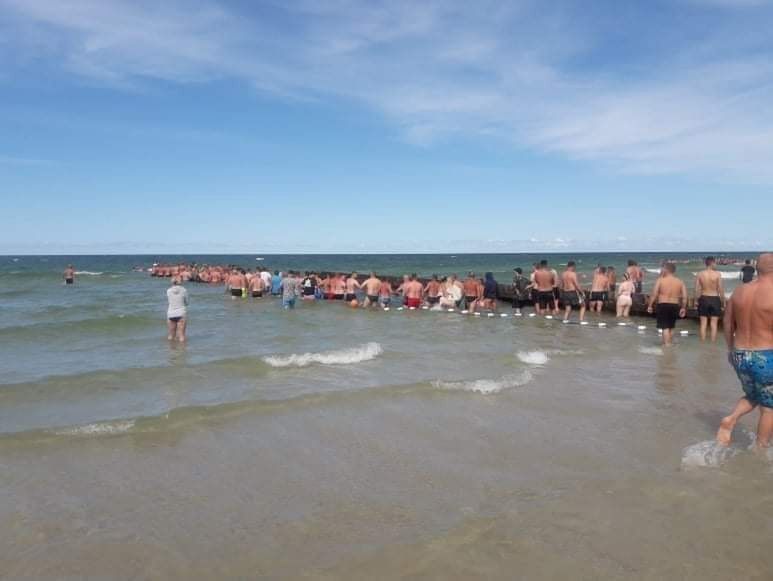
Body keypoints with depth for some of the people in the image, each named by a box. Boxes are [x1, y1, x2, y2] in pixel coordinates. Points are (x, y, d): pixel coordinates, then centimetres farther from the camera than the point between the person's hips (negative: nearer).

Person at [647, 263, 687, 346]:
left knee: (665, 327, -1)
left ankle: (667, 345, -5)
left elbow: (654, 294, -10)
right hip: (675, 306, 4)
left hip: (663, 305, -4)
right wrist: (683, 308, 11)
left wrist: (650, 305, -2)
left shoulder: (660, 280, -6)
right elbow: (684, 297, 2)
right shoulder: (680, 282, 6)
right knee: (671, 327, 20)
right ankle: (670, 343, 29)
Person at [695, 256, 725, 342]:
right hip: (714, 299, -2)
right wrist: (723, 302, 2)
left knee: (703, 323, 8)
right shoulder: (717, 274, -10)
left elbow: (697, 289, -2)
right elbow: (721, 290, -7)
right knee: (714, 323, 5)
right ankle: (713, 343, 7)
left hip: (703, 299, 2)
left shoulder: (700, 274, -3)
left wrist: (696, 300, 8)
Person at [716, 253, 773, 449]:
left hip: (740, 355, 6)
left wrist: (731, 349, 22)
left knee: (752, 397, 27)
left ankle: (730, 420, 5)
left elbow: (727, 324, 9)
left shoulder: (739, 291, 1)